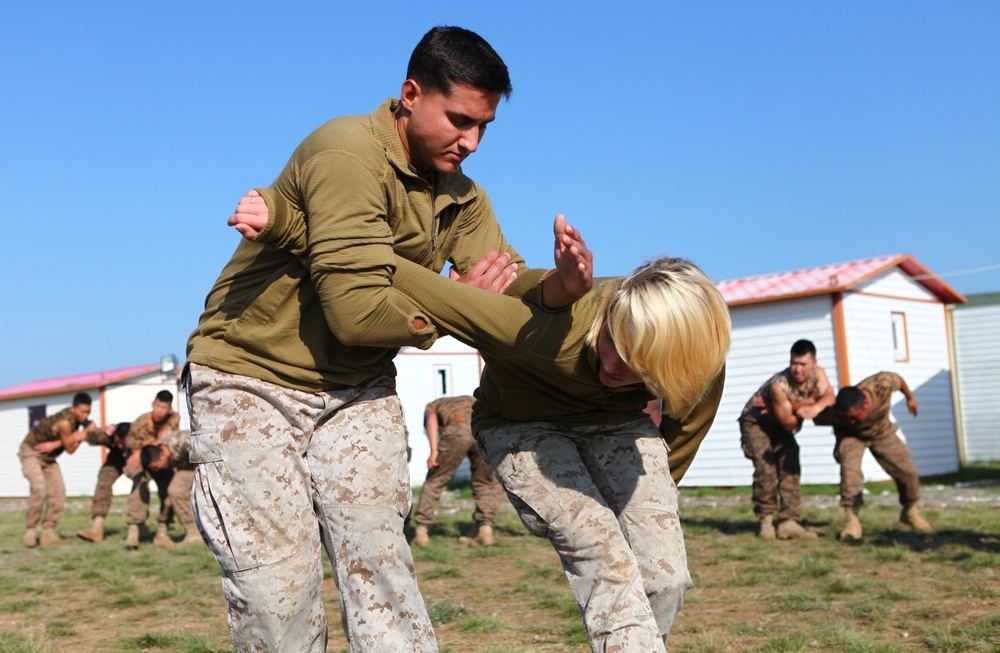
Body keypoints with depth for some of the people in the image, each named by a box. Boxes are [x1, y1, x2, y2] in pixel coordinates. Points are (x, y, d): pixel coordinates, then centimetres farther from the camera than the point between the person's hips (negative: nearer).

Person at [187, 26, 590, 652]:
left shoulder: (460, 195, 5)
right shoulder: (348, 153, -22)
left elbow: (503, 284, -6)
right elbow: (356, 310, -28)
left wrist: (559, 284, -29)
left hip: (356, 390, 6)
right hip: (250, 380, -6)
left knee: (380, 567, -4)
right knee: (279, 596, -5)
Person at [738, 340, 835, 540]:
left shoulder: (818, 374, -15)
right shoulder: (778, 386, -34)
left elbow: (830, 397, -30)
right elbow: (788, 422, -28)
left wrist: (816, 407, -51)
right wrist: (811, 400, -25)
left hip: (781, 429, 6)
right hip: (755, 423, -6)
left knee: (790, 468, -8)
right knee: (765, 468, -19)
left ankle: (789, 522, -8)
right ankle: (766, 520, -4)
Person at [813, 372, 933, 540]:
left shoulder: (883, 383, -38)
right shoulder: (835, 414, -41)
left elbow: (898, 379, -13)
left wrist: (910, 397, 4)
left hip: (881, 432, 3)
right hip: (850, 435, -3)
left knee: (908, 472, -1)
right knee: (849, 467, -32)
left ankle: (910, 512, 27)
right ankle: (851, 521, -24)